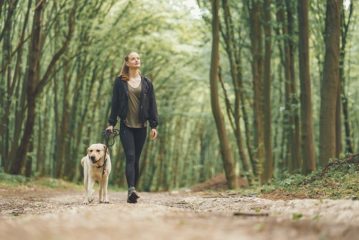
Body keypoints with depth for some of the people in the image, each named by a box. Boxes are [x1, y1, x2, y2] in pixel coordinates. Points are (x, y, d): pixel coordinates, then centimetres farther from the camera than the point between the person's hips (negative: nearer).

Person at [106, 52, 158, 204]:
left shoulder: (146, 82, 8)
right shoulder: (120, 82, 4)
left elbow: (152, 104, 7)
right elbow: (115, 103, 5)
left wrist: (154, 125, 2)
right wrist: (111, 123, 0)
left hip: (141, 126, 2)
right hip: (126, 125, -2)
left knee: (136, 159, 6)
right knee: (130, 157, -15)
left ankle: (132, 191, 14)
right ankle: (131, 190, -26)